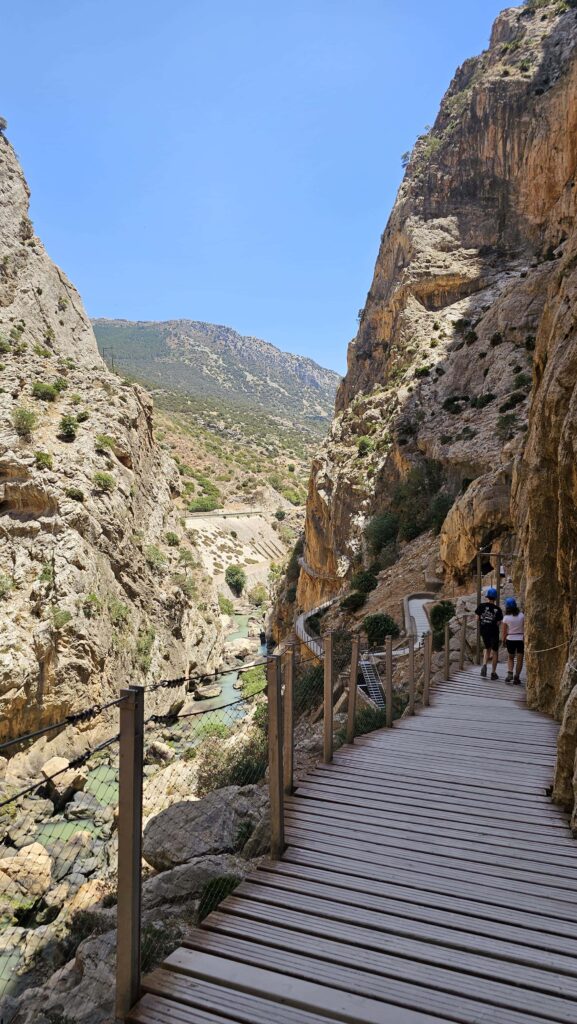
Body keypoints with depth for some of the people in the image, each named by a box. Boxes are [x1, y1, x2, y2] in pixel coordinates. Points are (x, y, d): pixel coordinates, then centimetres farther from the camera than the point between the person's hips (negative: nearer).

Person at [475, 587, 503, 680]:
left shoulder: (482, 606, -7)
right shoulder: (497, 609, -10)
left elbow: (477, 618, -4)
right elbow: (498, 622, -10)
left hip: (483, 631, 2)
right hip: (493, 632, -2)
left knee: (487, 649, 22)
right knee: (495, 651, 13)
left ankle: (484, 665, -4)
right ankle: (493, 673, 15)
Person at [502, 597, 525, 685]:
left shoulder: (506, 618, -7)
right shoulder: (521, 615, -6)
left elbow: (504, 631, -3)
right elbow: (525, 628, -7)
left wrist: (503, 640, 11)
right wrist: (525, 640, -1)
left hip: (510, 639, 0)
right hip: (521, 639, 0)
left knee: (510, 658, 19)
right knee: (519, 659, 8)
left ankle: (510, 674, -1)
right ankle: (516, 678, 8)